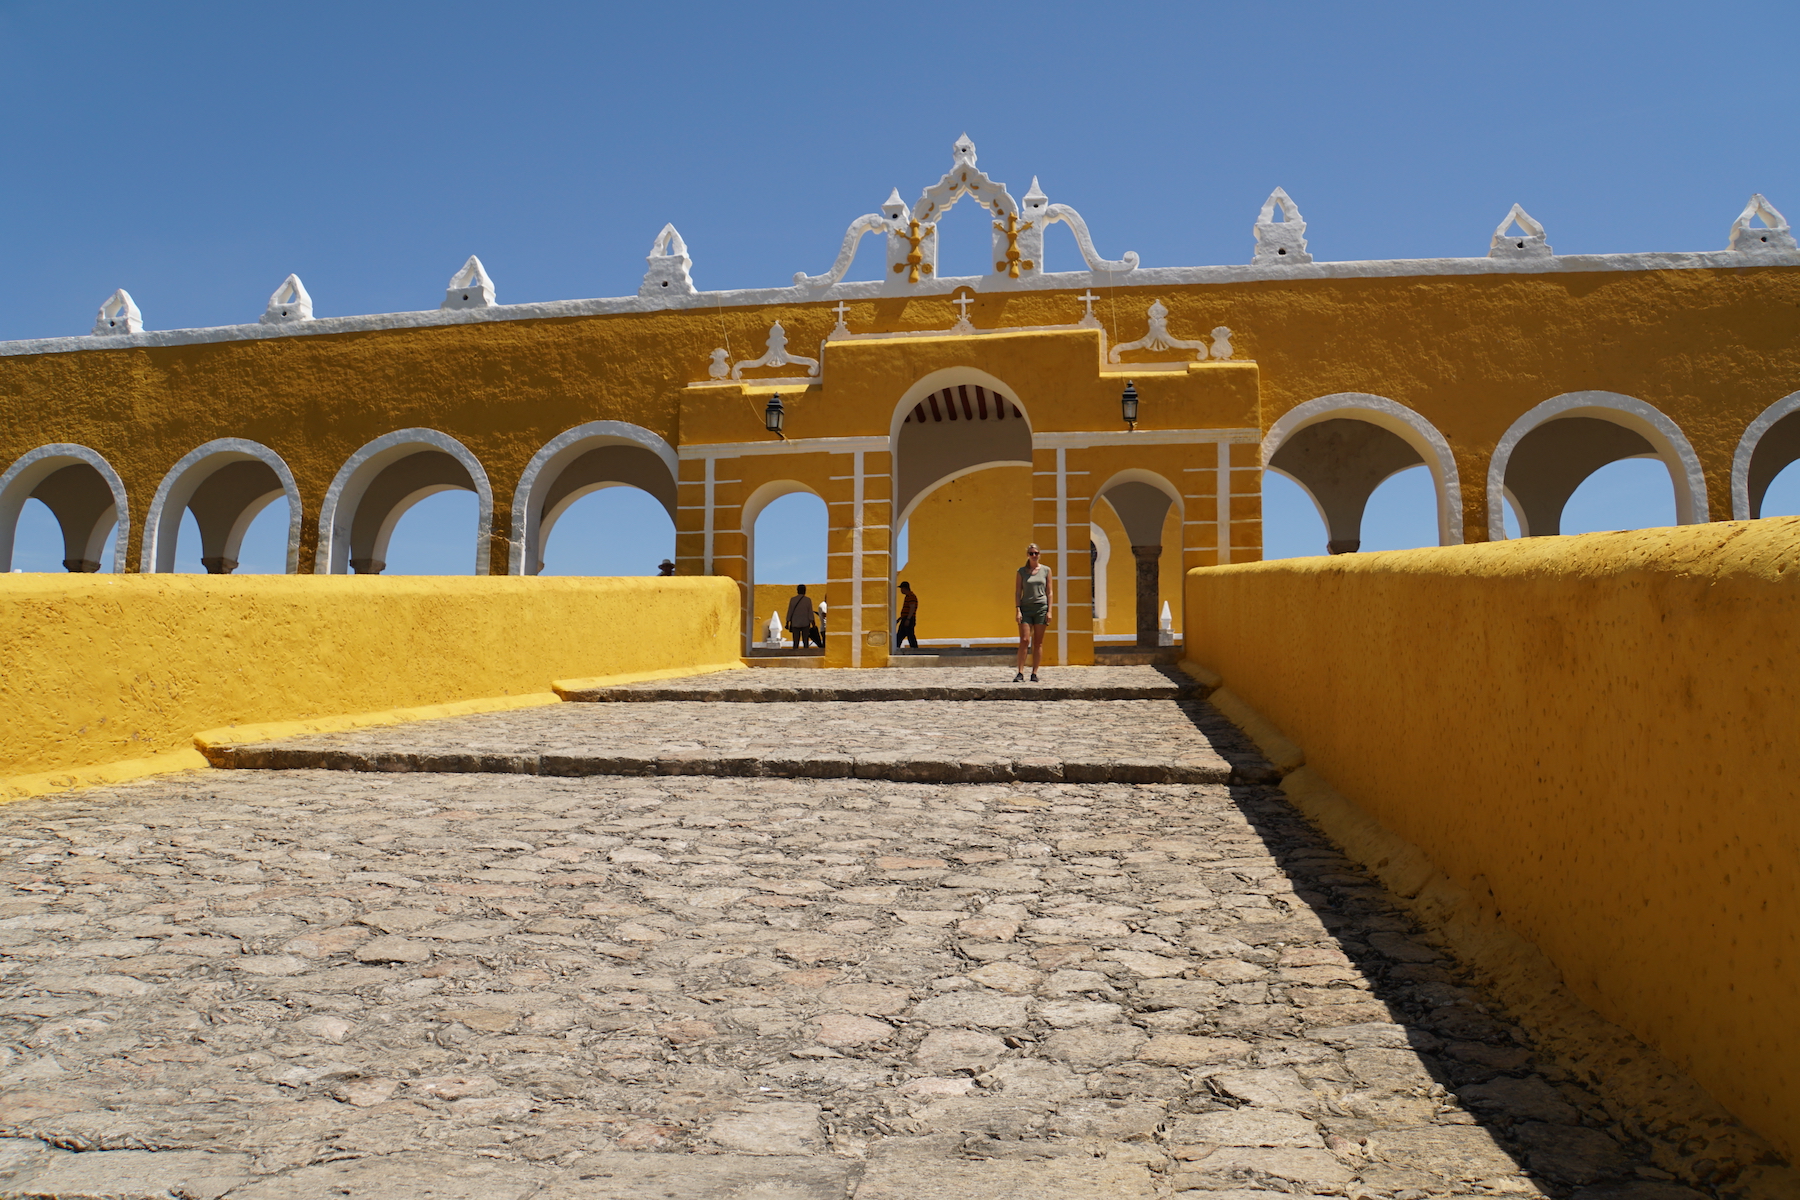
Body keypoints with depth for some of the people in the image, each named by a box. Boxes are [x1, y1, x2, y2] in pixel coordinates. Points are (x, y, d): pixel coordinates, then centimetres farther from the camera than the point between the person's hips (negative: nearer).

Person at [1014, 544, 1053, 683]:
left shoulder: (1046, 570, 6)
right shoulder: (1021, 571, 6)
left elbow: (1050, 592, 5)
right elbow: (1017, 592, 5)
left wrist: (1049, 611, -2)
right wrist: (1018, 610, -6)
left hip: (1041, 608, 0)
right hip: (1026, 608, 0)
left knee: (1038, 643, 1)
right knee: (1024, 641, -8)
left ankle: (1034, 673, 5)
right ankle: (1020, 673, -8)